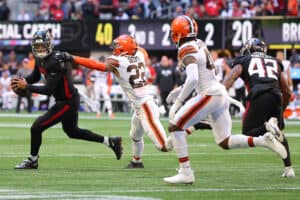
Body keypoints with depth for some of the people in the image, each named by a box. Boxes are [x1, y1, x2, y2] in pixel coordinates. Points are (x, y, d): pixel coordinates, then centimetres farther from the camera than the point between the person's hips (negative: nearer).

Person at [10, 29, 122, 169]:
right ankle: (110, 141, 30)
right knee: (72, 131, 25)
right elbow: (35, 77, 17)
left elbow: (48, 90, -28)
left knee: (37, 127, -7)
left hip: (67, 102, -10)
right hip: (63, 100, 10)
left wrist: (26, 87, -23)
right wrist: (23, 81, -4)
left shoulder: (56, 62, -27)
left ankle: (32, 160, 12)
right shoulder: (40, 59, 1)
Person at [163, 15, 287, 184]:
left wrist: (178, 102, -20)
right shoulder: (200, 46, 15)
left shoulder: (187, 51, -12)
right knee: (225, 142, 14)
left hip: (210, 95, -9)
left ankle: (186, 173, -7)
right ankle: (263, 140, -2)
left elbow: (193, 79, -26)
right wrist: (180, 90, 26)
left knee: (174, 127, -4)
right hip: (222, 94, 9)